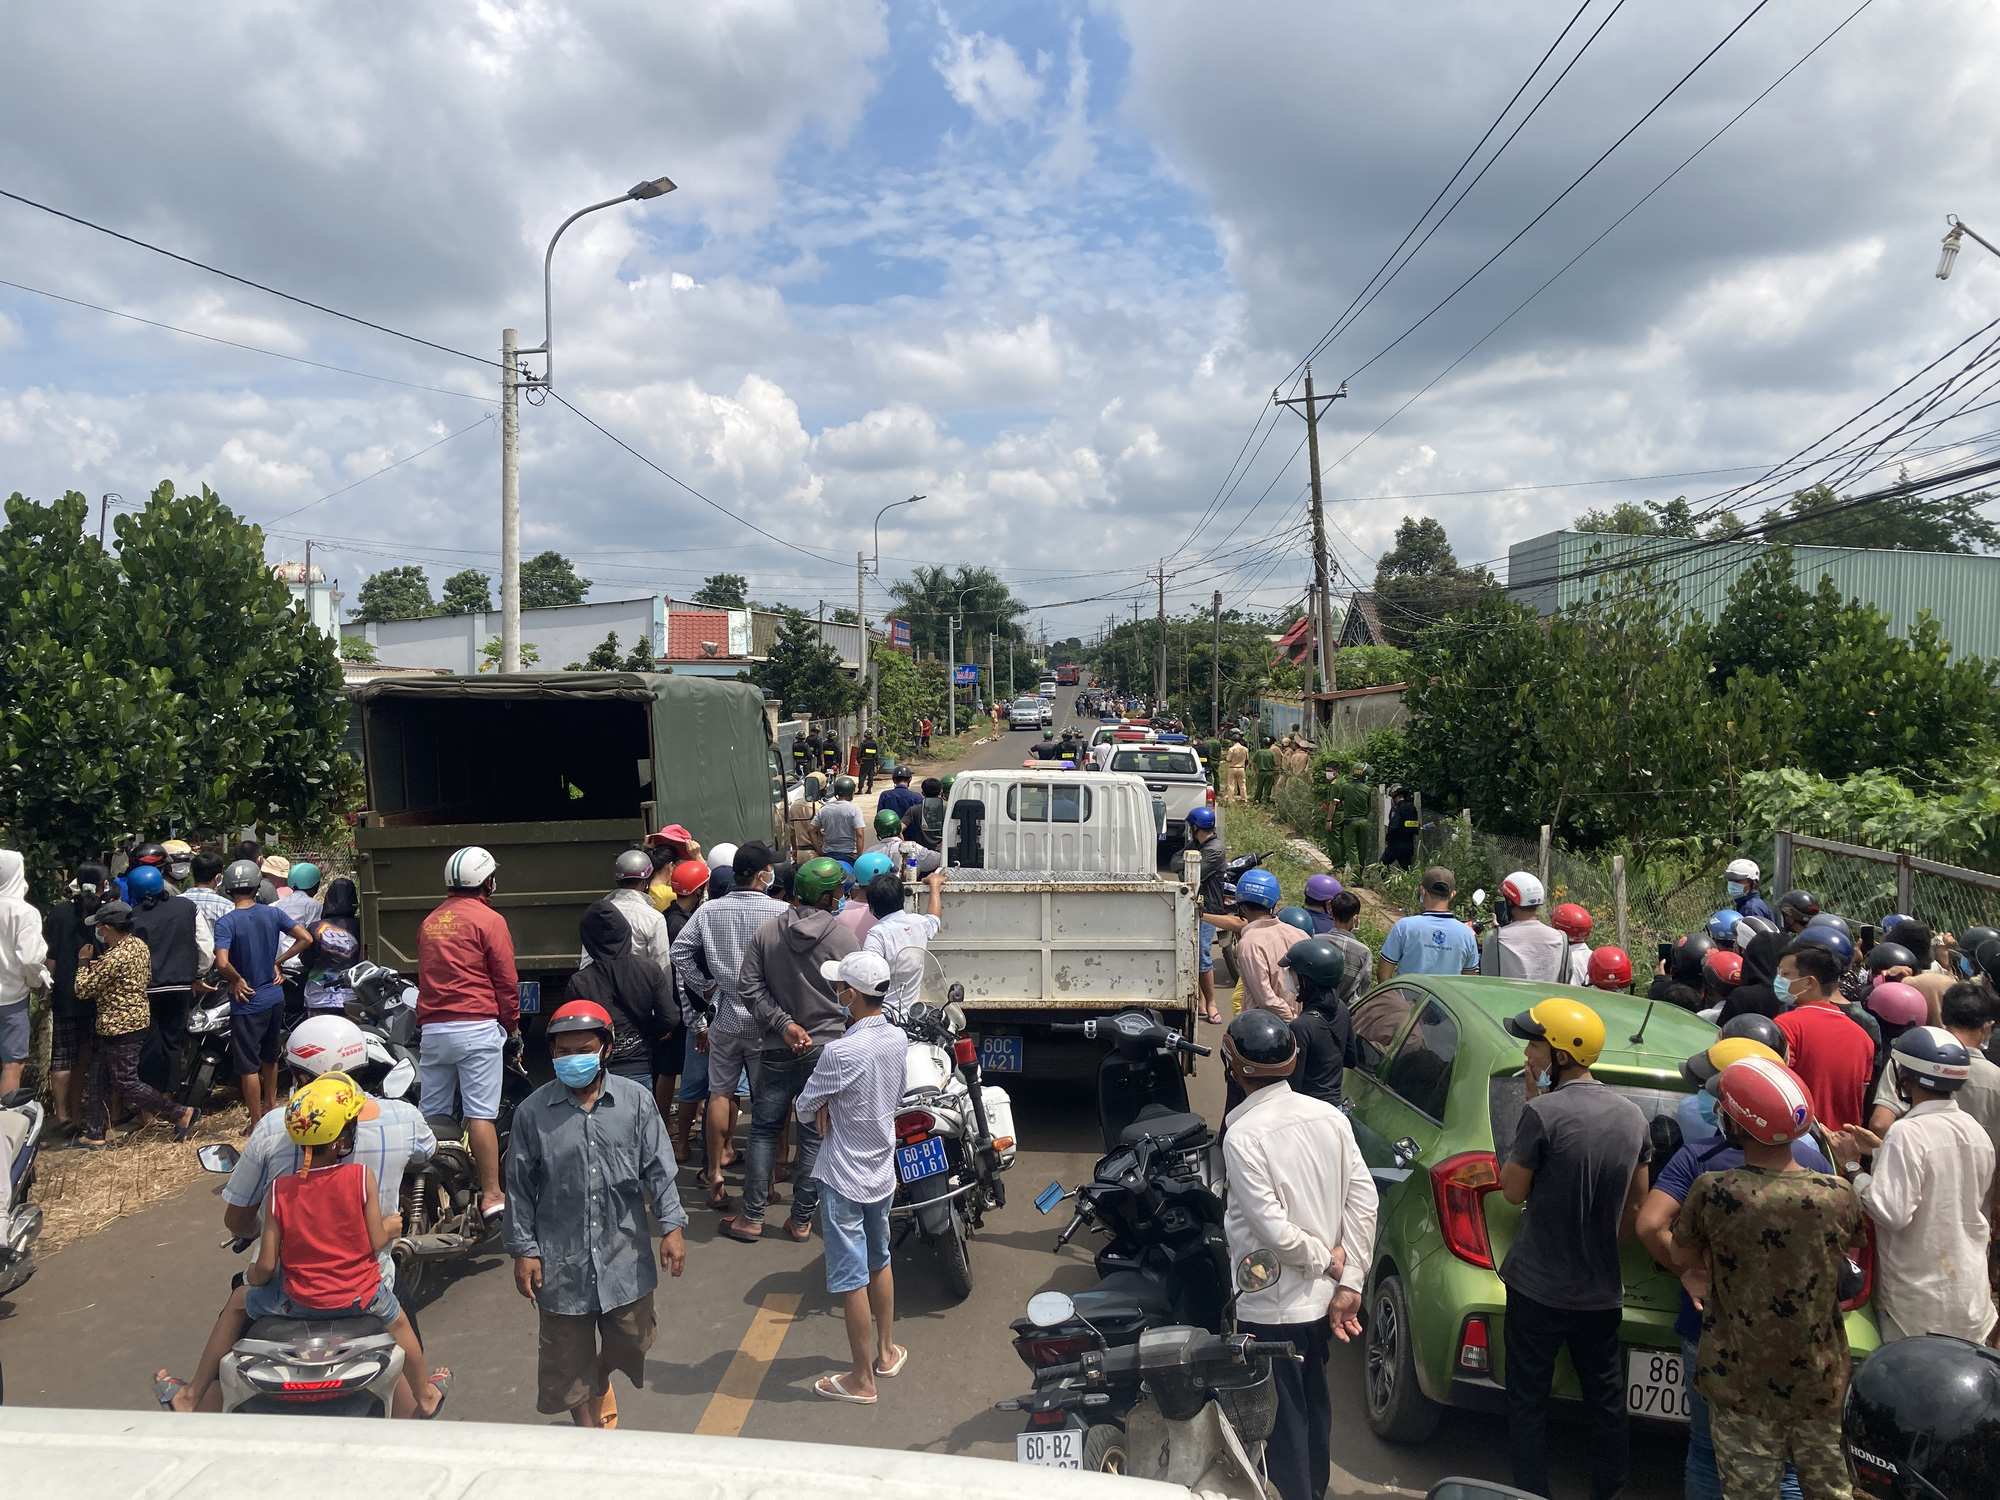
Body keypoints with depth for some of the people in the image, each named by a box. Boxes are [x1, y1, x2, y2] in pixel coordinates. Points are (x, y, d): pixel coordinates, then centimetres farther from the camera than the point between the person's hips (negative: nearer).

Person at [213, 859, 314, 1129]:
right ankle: (270, 1105, 40)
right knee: (269, 1057, 24)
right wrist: (278, 962, 4)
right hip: (275, 996, 6)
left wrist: (237, 979, -11)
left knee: (248, 1065, 5)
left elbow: (222, 963, -30)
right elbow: (306, 938, -3)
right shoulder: (272, 913, -3)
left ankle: (257, 1124, 12)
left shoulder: (226, 922, -17)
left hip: (248, 1002, -5)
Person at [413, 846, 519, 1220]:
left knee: (431, 1114, 11)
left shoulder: (429, 922, 15)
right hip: (477, 1028, -6)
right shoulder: (489, 920, -5)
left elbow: (426, 977, 20)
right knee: (481, 1114, -6)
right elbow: (506, 980, -4)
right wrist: (512, 1025, 7)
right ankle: (491, 1196, -4)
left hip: (432, 1030, 6)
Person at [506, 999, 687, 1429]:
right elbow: (520, 1187, 0)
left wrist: (671, 1227, -5)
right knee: (569, 1358, 10)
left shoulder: (636, 1100, -5)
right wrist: (523, 1250, 0)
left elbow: (657, 1169, 0)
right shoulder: (533, 1112, -6)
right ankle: (588, 1428, 33)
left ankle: (601, 1384, 47)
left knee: (631, 1341, 14)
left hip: (624, 1253, 1)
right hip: (562, 1261, -1)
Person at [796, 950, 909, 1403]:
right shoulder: (898, 1040, -5)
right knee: (879, 1260, 24)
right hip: (883, 1170, 7)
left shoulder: (840, 1052, -26)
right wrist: (833, 1107, -5)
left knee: (850, 1277, 4)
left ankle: (861, 1380, 16)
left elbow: (805, 1107, -14)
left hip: (843, 1178, -7)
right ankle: (886, 1350, 39)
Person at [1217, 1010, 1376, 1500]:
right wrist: (1348, 1282, -2)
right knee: (1314, 1399, 26)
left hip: (1272, 1307, -7)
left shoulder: (1242, 1135, -23)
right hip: (1321, 1297, 7)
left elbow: (1274, 1230, -25)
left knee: (1283, 1414, 10)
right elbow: (1364, 1201, -5)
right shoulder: (1330, 1116, -5)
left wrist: (1328, 1259, -9)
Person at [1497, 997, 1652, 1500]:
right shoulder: (1632, 1116, -1)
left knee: (1528, 1401, 8)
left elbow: (1513, 1190, -9)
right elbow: (1636, 1205, 7)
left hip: (1538, 1286, -5)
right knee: (1606, 1401, 17)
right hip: (1603, 1290, 6)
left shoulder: (1544, 1112, -21)